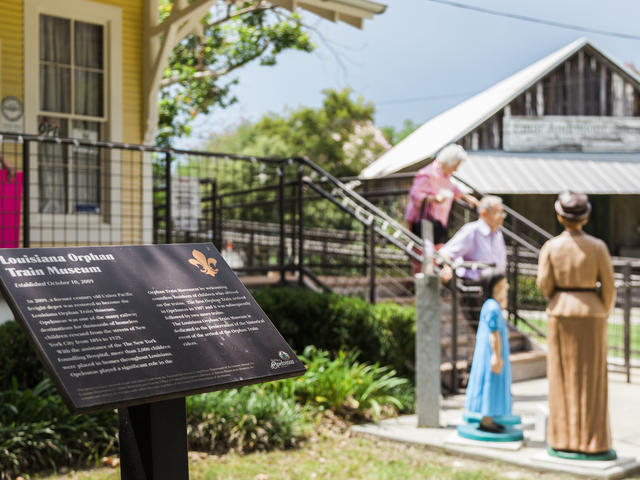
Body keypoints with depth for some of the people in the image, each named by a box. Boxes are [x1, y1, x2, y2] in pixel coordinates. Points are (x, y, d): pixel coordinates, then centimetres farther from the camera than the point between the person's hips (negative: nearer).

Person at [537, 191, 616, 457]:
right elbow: (608, 286, -5)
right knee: (591, 380, 5)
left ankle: (564, 438, 11)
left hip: (561, 313, 1)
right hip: (591, 314, -1)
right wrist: (603, 314, 10)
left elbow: (544, 285, -5)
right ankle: (592, 440, 8)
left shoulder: (550, 247, -6)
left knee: (563, 378, 8)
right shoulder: (597, 247, -7)